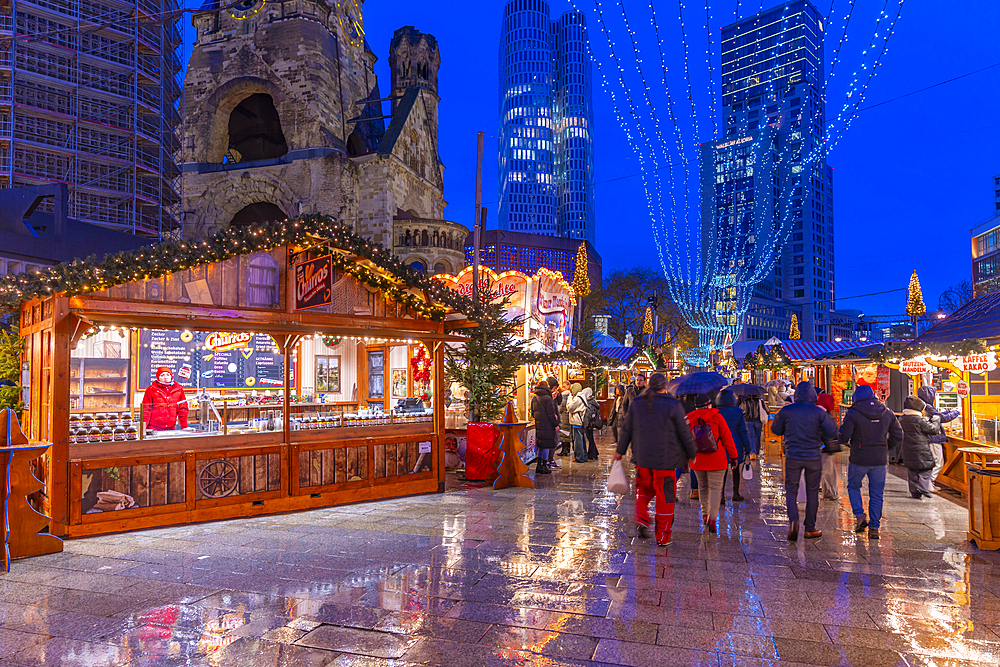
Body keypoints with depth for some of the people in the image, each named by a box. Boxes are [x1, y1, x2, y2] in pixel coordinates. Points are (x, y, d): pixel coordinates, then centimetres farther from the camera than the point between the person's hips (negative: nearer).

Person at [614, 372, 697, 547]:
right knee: (665, 496, 5)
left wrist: (620, 450, 19)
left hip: (642, 457, 4)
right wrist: (691, 454, 11)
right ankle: (663, 537, 12)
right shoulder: (673, 405, -8)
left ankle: (641, 519, 5)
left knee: (644, 488, 24)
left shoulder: (636, 403, 2)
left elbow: (626, 429, 8)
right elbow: (685, 433, -3)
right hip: (666, 459, -3)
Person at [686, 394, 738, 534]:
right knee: (715, 488, -1)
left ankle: (705, 514, 28)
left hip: (697, 461, 3)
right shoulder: (717, 417, -6)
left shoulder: (689, 419, 2)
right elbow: (727, 438, -4)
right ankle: (712, 518, -14)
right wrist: (733, 456, 3)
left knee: (703, 486, 20)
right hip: (716, 460, -3)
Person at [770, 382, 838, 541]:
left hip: (793, 457, 0)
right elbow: (833, 432, -5)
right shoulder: (819, 412, -6)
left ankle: (793, 520, -15)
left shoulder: (786, 411, -4)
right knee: (812, 492, 11)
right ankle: (810, 529, 18)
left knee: (791, 491, 8)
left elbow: (775, 430, 6)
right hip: (814, 457, 0)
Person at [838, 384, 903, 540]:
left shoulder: (853, 413, -11)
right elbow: (898, 436, 9)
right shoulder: (887, 412, 4)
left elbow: (843, 437, -13)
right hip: (880, 460, 3)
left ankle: (859, 516, 4)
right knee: (876, 494, 10)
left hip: (859, 459, -3)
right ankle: (874, 528, 12)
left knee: (853, 486, 19)